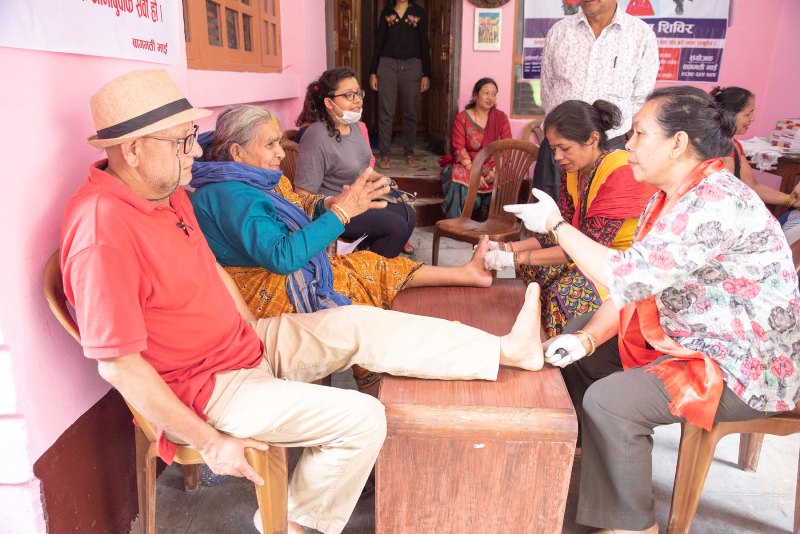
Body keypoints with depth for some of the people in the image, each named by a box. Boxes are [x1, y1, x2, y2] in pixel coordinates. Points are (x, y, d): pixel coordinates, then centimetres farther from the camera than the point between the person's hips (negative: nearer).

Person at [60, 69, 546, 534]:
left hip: (244, 344, 9)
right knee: (363, 419, -15)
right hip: (204, 386, -9)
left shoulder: (167, 191, 3)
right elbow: (119, 363, -25)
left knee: (361, 325, 4)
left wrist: (256, 334, 10)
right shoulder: (104, 232, -27)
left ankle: (505, 350, 14)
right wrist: (210, 442, -21)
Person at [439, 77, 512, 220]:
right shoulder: (462, 118, 2)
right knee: (457, 177, -34)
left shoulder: (501, 117, 8)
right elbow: (459, 148, -8)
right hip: (467, 165, -2)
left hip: (492, 166, 2)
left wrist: (496, 170, -20)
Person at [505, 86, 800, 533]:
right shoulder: (671, 197, 3)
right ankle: (590, 457, 27)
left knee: (609, 401, -25)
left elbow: (629, 277, -32)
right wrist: (589, 337, -14)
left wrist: (556, 224, -22)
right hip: (683, 339, 10)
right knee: (573, 356, 10)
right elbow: (635, 282, 1)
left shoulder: (717, 203, -28)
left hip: (746, 367, -10)